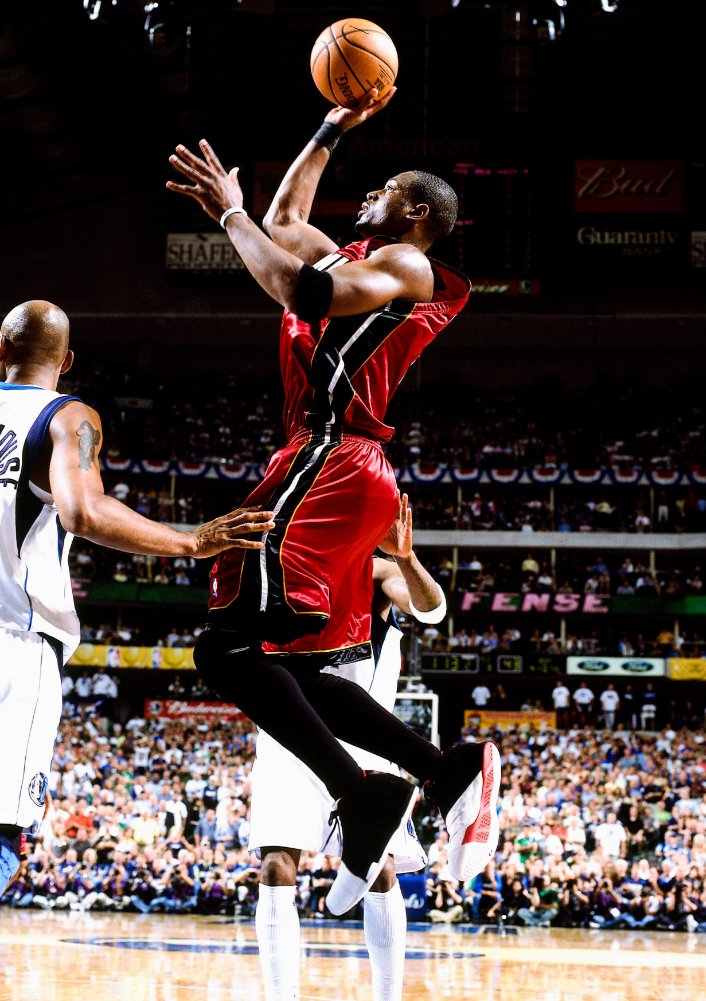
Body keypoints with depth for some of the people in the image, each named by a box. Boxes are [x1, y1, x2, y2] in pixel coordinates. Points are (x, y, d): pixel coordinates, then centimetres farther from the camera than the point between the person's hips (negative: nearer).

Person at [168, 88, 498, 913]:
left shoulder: (403, 266, -2)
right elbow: (284, 224, 41)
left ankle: (360, 795, -26)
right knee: (294, 670, 9)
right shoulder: (360, 263, 25)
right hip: (337, 469, 10)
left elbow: (301, 291, -20)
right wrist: (331, 132, 39)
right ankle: (448, 774, 4)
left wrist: (228, 210, -11)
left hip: (330, 465, -10)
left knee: (232, 645, -20)